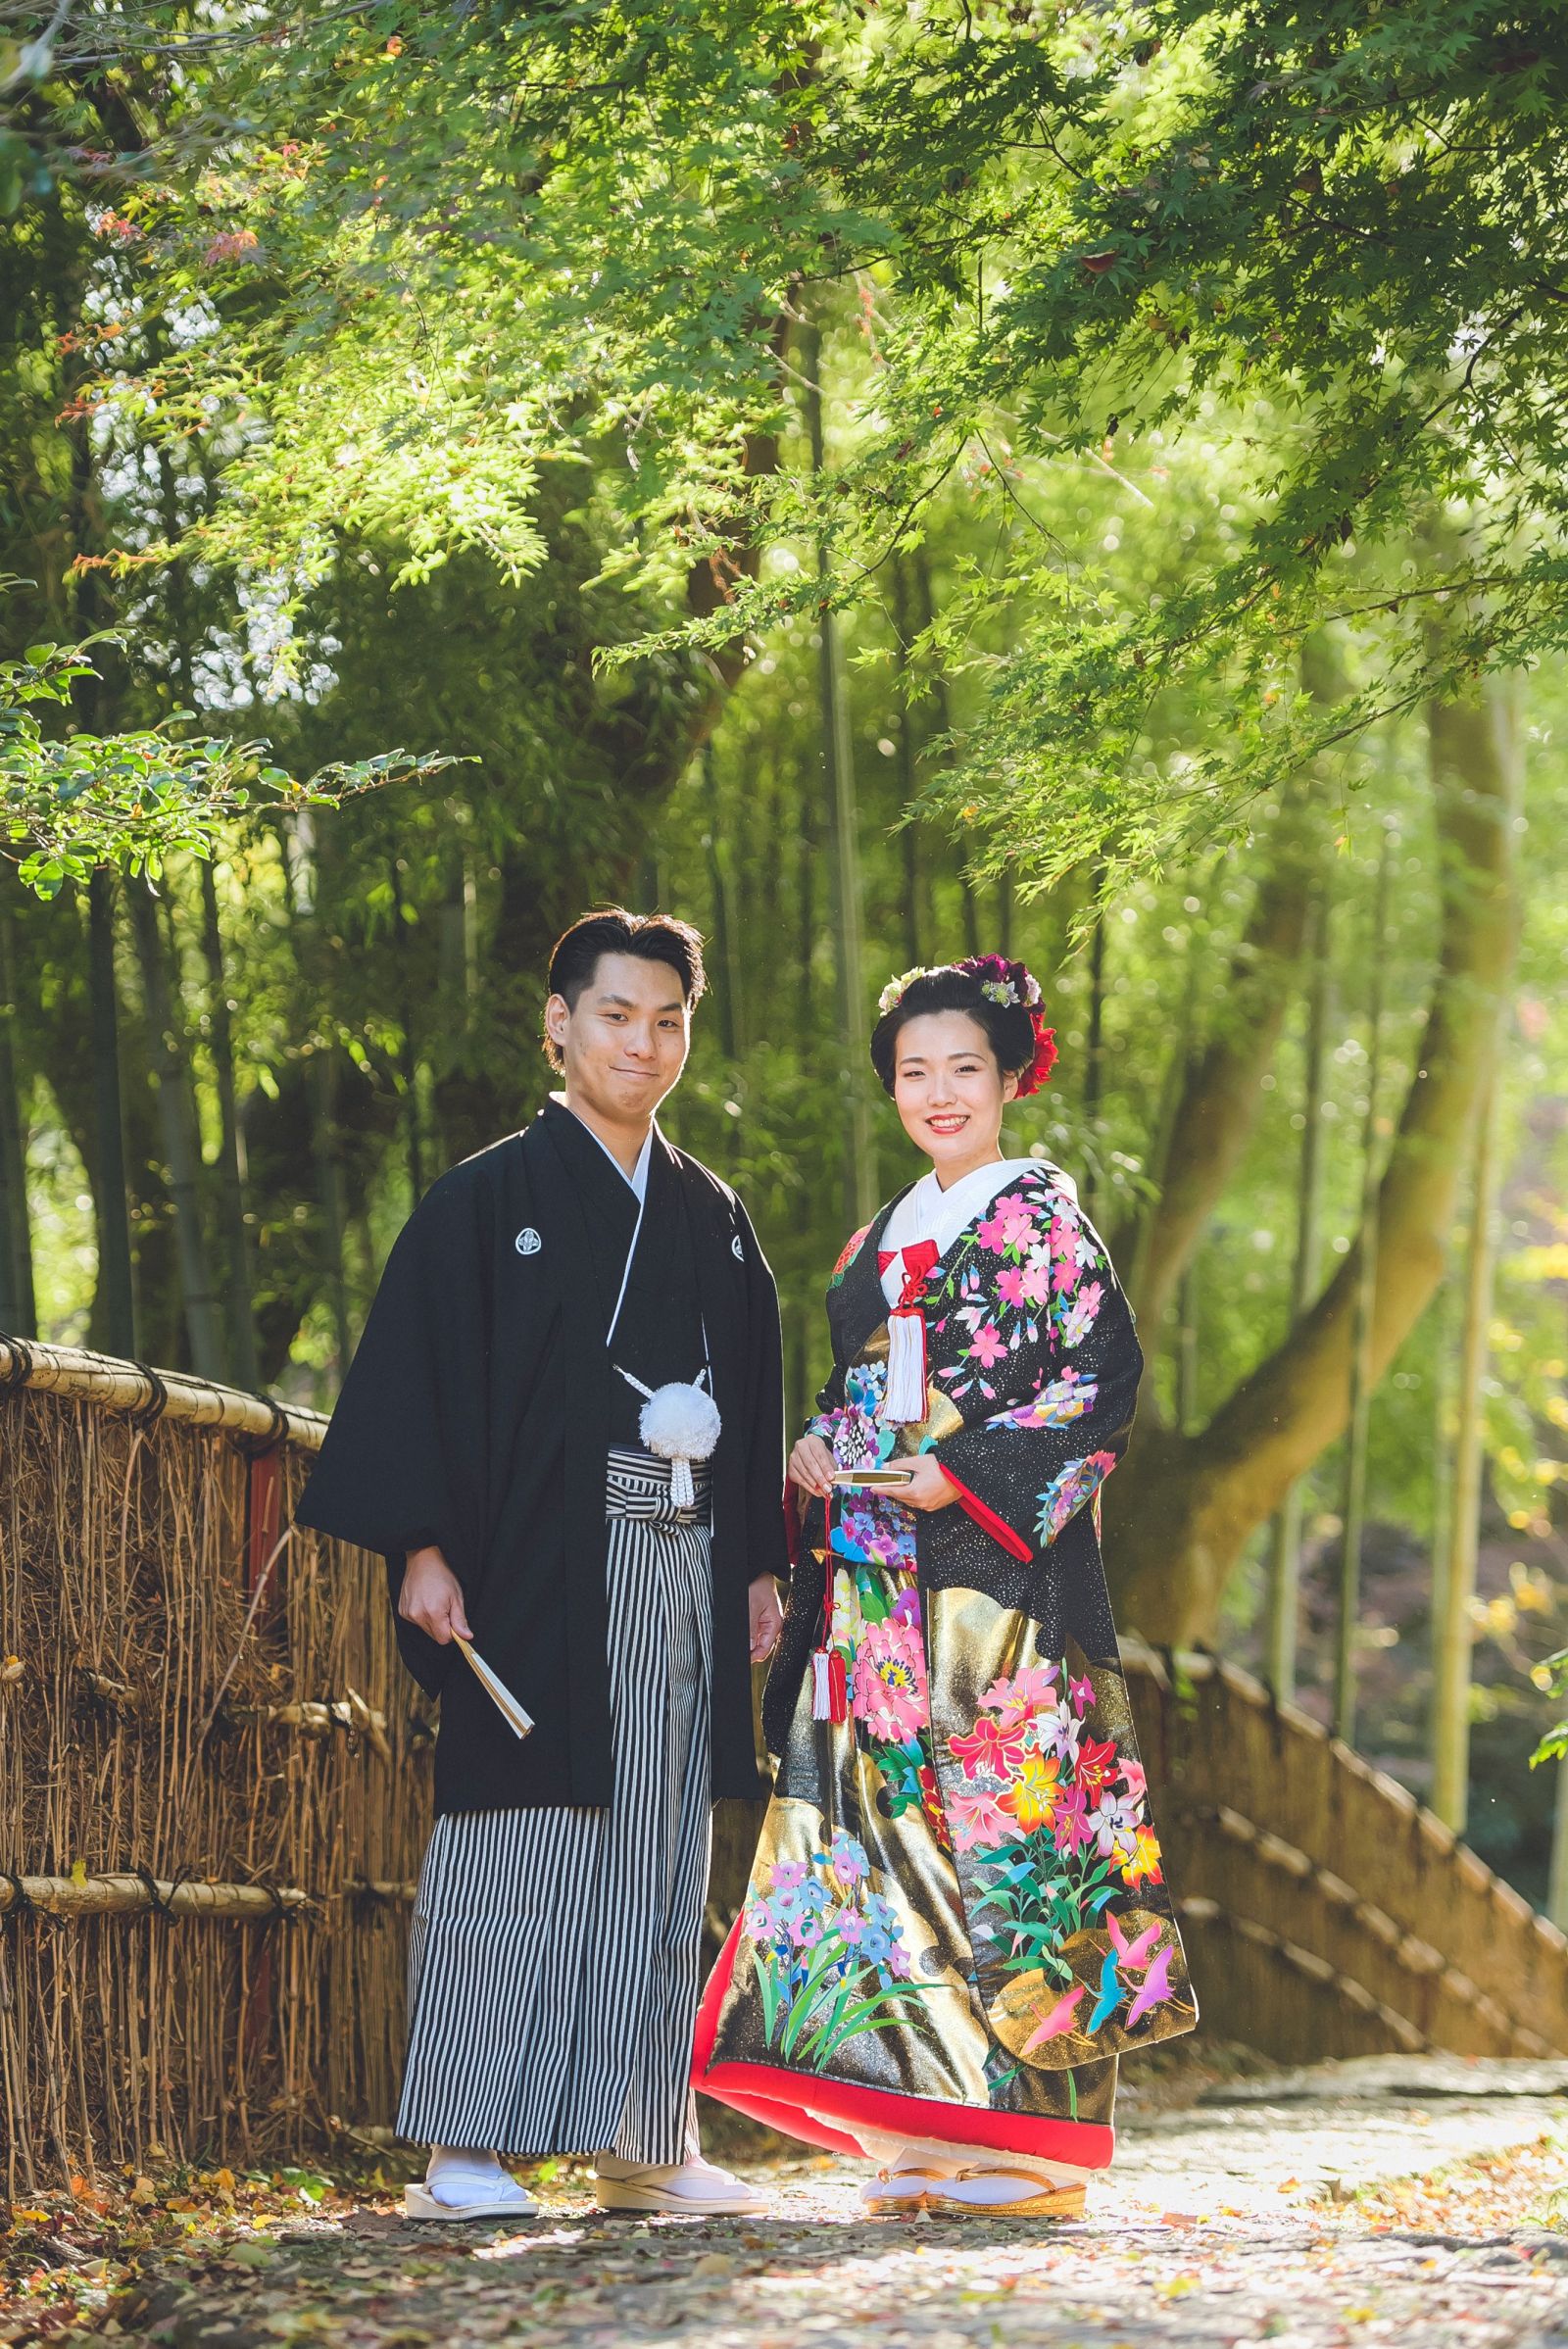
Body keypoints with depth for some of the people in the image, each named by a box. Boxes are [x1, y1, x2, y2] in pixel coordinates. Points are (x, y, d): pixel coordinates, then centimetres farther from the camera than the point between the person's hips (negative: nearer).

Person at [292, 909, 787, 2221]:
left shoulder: (712, 1216, 16)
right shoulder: (490, 1200, 0)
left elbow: (755, 1398, 20)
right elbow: (418, 1372, -5)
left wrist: (762, 1566, 14)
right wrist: (423, 1548, -14)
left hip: (681, 1570, 5)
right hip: (538, 1564, -5)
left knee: (660, 1855, 6)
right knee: (516, 1843, -6)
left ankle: (644, 2143, 11)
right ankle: (465, 2148, -3)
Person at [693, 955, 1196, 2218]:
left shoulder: (1042, 1219, 0)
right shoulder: (882, 1239, 20)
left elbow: (1101, 1375, -9)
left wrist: (965, 1474, -16)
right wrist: (812, 1451, 3)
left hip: (995, 1559, -7)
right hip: (878, 1581, 7)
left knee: (1003, 1823, -9)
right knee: (889, 1818, 0)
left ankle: (1032, 2146, -6)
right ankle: (926, 2134, 4)